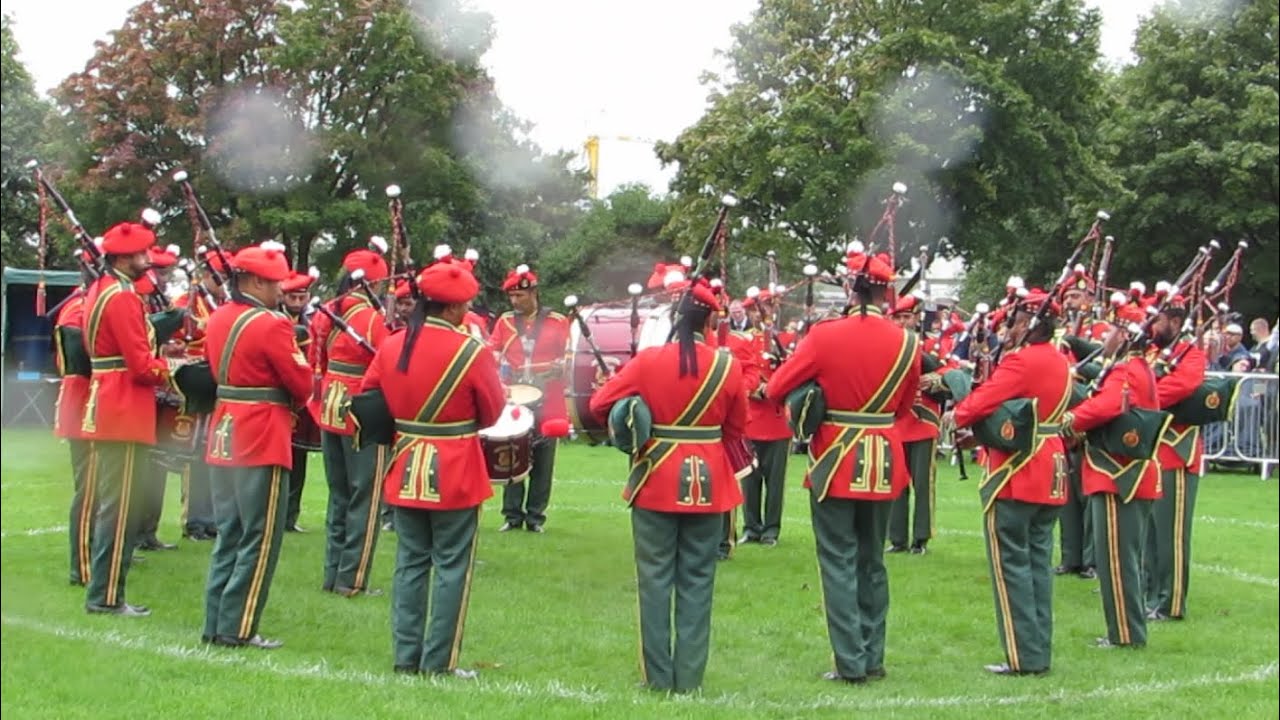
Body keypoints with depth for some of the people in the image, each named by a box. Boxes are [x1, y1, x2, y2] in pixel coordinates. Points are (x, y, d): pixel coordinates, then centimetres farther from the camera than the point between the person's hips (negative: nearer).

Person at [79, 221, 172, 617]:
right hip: (125, 411, -10)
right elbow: (142, 365, -20)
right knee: (119, 505, -5)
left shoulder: (99, 290, 14)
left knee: (114, 502, 15)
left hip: (109, 408, 10)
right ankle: (106, 595, -2)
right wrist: (171, 372, -3)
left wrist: (155, 360, 7)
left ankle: (104, 588, 22)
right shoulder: (123, 297, -17)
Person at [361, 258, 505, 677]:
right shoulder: (471, 352, -14)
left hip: (406, 471, 5)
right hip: (455, 475, -5)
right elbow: (494, 414, -6)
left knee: (410, 562, 13)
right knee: (451, 567, 3)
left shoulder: (391, 347, 0)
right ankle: (439, 662, 5)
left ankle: (406, 655, 15)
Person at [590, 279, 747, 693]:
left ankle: (658, 675, 9)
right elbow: (736, 429, 5)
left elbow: (599, 404, -4)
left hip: (656, 483, -1)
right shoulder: (727, 365, -5)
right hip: (708, 484, 1)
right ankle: (689, 677, 9)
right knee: (696, 581, 7)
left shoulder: (648, 361, -8)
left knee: (655, 578, 7)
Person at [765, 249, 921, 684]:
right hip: (883, 463, 3)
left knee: (840, 562, 3)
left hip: (837, 462, -3)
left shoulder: (825, 336, -12)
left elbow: (774, 390, -5)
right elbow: (904, 407, 10)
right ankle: (873, 658, 20)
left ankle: (851, 663, 1)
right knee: (872, 561, 15)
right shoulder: (907, 343, -3)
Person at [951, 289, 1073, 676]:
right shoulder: (1062, 363, 11)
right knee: (1039, 562, 12)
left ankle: (1024, 656, -1)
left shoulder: (1020, 361, -17)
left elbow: (978, 404, -24)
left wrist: (958, 416, -3)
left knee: (1011, 563, -2)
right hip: (1051, 472, 8)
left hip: (1015, 475, -8)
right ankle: (1040, 651, 15)